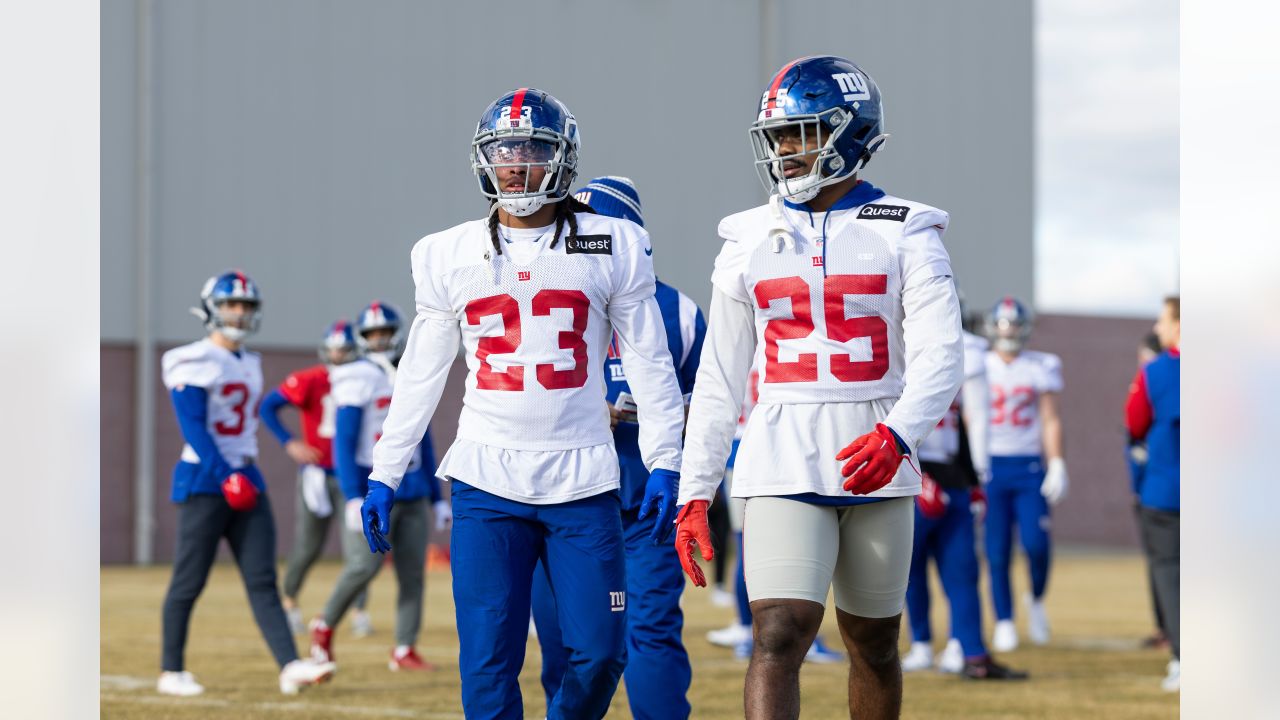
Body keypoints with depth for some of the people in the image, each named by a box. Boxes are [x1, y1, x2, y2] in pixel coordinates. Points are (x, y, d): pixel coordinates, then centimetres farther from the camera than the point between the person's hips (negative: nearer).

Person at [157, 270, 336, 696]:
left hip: (246, 480, 7)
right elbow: (193, 429, -16)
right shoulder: (193, 364, -8)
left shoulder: (250, 365, 16)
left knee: (263, 580, -3)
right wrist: (226, 476, -23)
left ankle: (290, 667, -12)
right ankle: (171, 672, 9)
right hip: (204, 480, -7)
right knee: (189, 581, -1)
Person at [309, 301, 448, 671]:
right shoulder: (357, 380, -5)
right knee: (365, 565, -13)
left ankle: (405, 650, 5)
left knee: (413, 571, 1)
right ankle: (325, 626, 8)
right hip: (374, 487, -6)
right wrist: (353, 498, -18)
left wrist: (437, 498, 16)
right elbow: (343, 442, -10)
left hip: (412, 490, 6)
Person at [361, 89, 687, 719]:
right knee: (488, 664, -5)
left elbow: (650, 363, 6)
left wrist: (664, 464, -2)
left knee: (599, 654, -4)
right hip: (486, 480, 0)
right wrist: (383, 476, 12)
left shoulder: (613, 247, 4)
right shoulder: (450, 256, 8)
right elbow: (420, 376, 14)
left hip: (582, 479, 0)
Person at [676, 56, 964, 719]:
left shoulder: (905, 235, 1)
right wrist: (694, 491, 8)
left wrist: (897, 435, -29)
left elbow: (937, 358, -10)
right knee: (777, 639, -14)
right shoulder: (750, 242, 8)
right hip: (784, 466, 0)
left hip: (875, 465, 0)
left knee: (873, 644, 12)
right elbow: (720, 378, 12)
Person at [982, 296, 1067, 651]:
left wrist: (1057, 467, -3)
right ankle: (1004, 623, 8)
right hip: (990, 466, 0)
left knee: (1036, 542, -14)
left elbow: (1051, 421, 6)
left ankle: (1037, 600, 13)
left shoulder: (1041, 368, 6)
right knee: (997, 551, -1)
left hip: (1029, 467, 0)